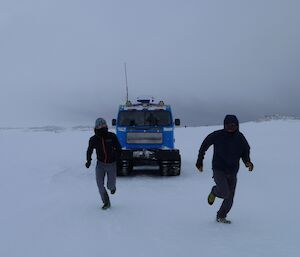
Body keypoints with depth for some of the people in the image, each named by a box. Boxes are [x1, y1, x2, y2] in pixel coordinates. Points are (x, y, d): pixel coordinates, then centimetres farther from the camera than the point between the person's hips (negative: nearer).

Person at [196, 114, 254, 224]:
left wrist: (248, 162, -12)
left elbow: (245, 152, 9)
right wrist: (199, 161, 5)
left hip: (232, 172, 4)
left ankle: (221, 216, 27)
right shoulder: (217, 135, -10)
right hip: (218, 170, -4)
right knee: (225, 193, -21)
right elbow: (204, 145, 3)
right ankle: (214, 191, 14)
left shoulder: (240, 138, -1)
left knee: (229, 198, 6)